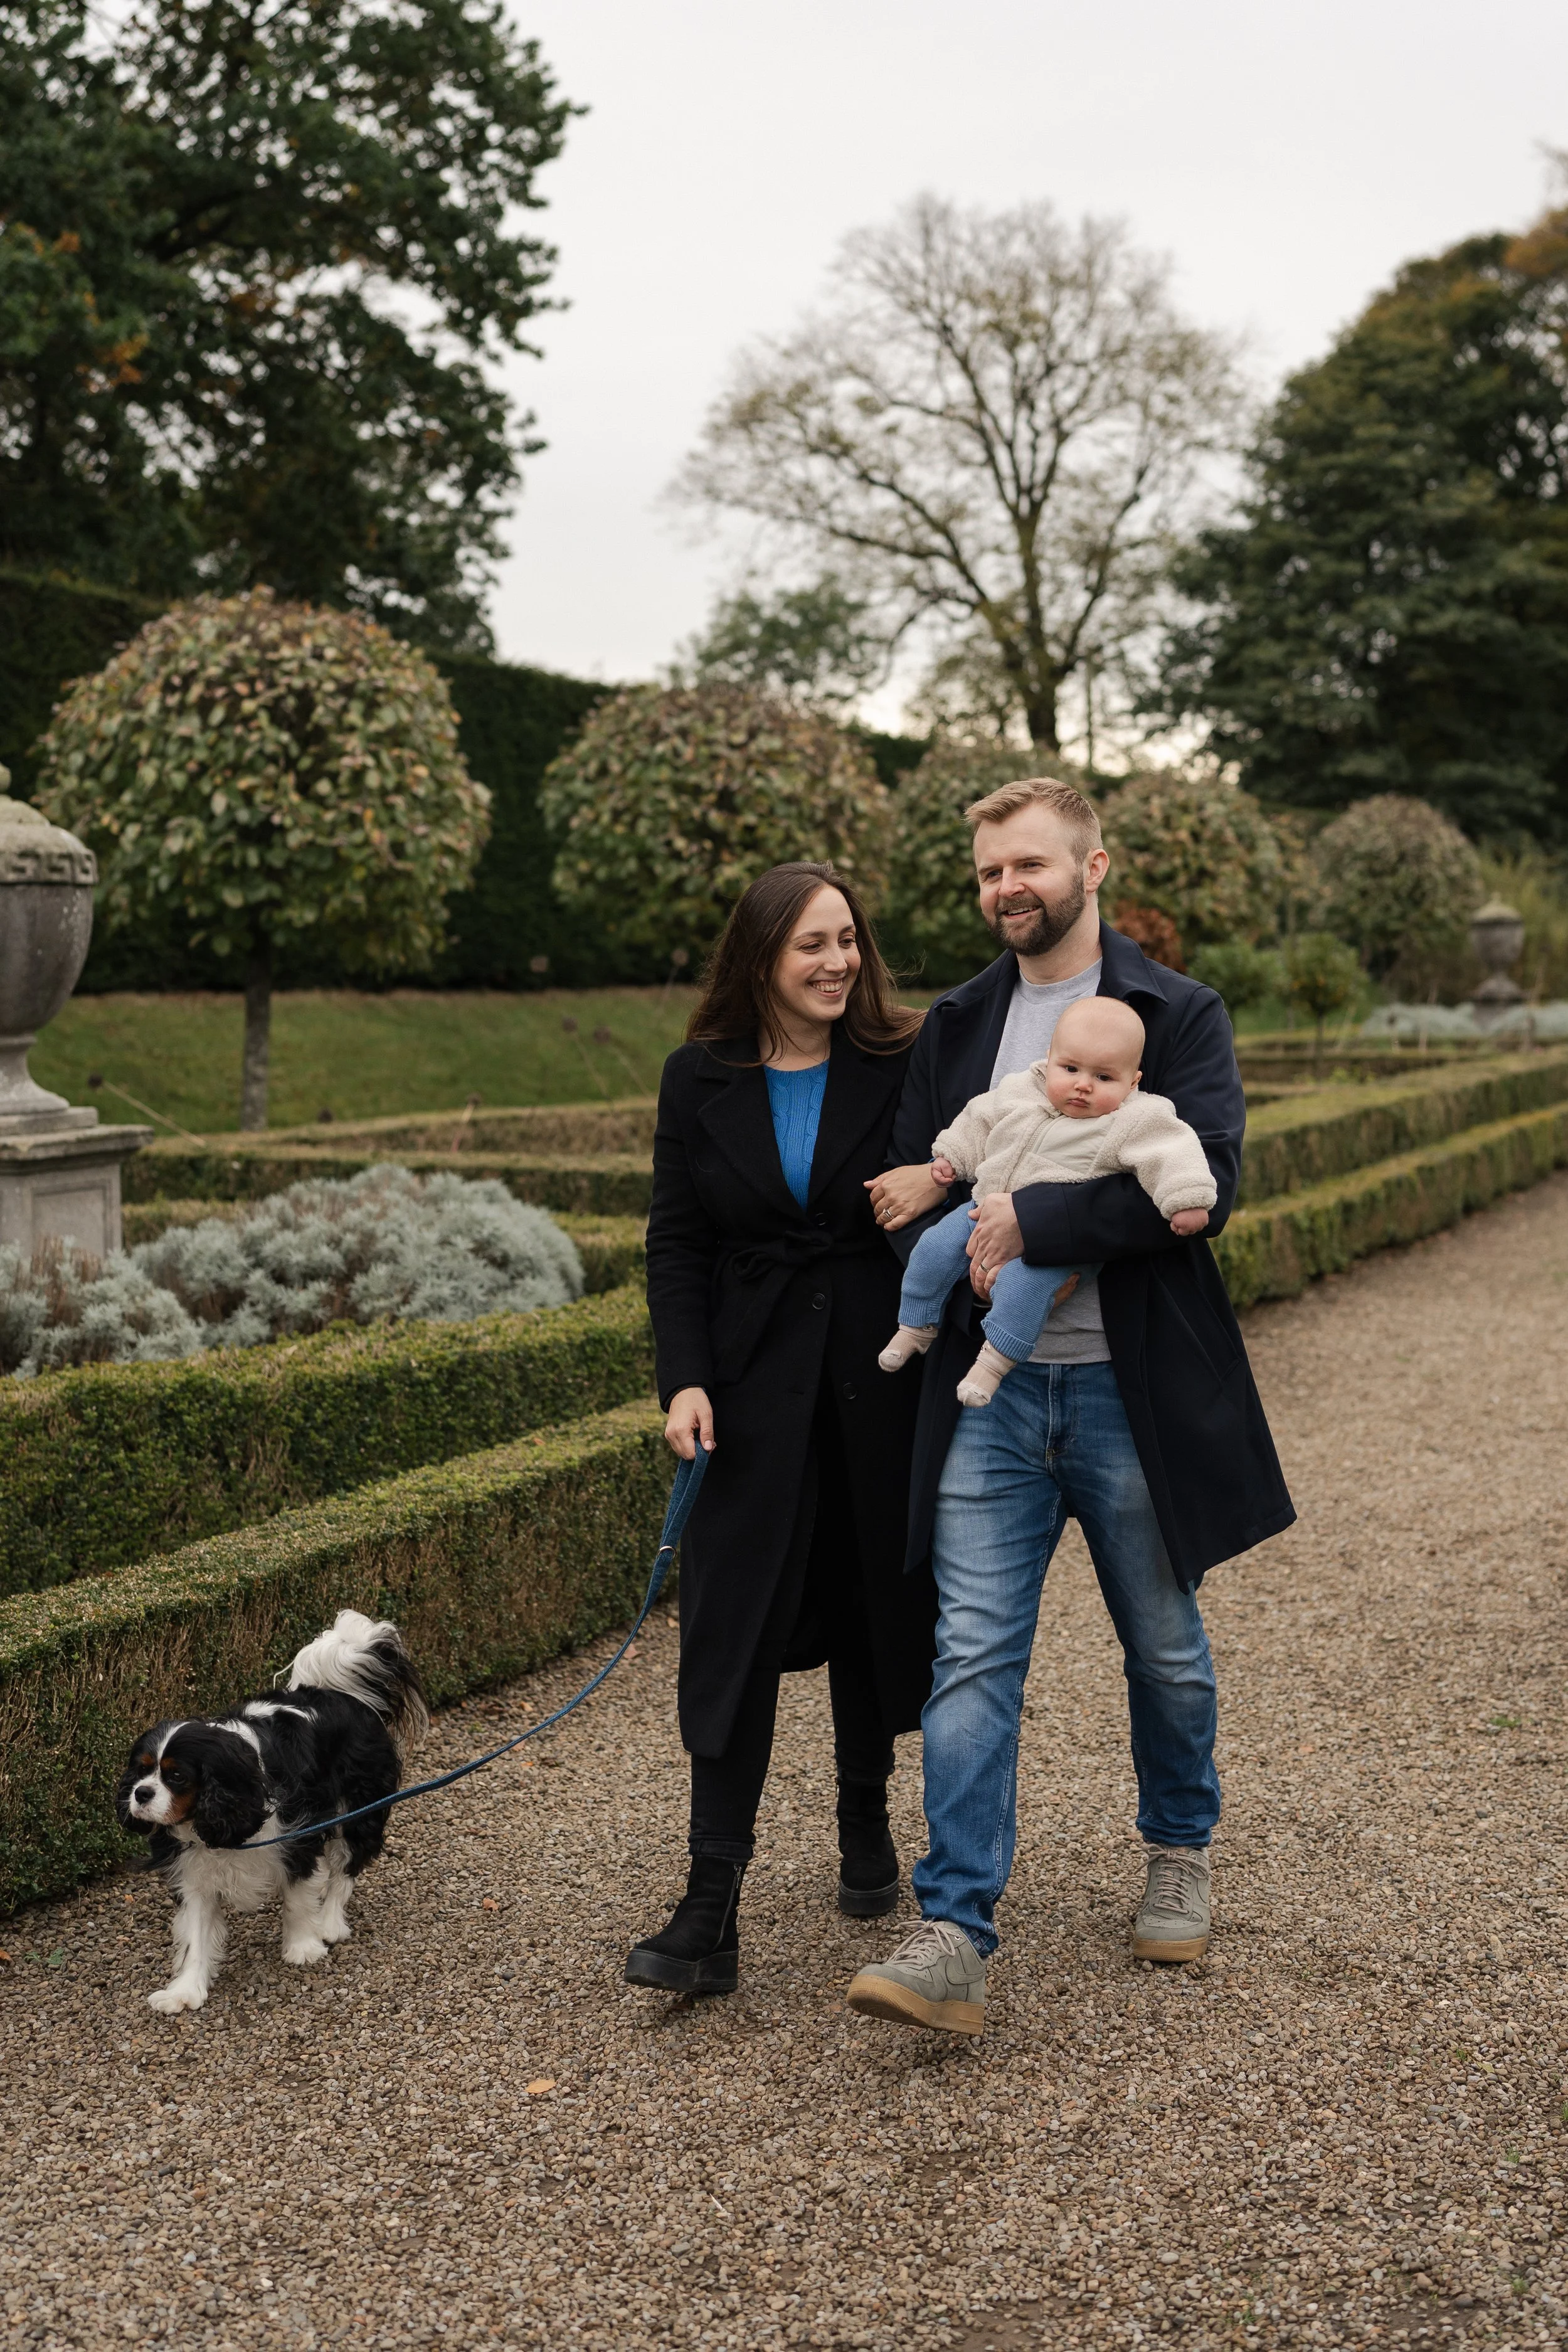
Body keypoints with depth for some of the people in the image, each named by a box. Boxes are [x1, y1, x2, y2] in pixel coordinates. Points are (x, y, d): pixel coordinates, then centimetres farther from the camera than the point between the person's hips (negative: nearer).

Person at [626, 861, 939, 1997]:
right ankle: (711, 1915, -6)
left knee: (869, 1613, 12)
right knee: (734, 1633, -6)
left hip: (877, 1381, 0)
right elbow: (678, 1243, 3)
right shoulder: (701, 1080, 2)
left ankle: (867, 1828, 36)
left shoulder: (903, 1066, -2)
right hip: (753, 1387, 0)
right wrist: (685, 1379, -9)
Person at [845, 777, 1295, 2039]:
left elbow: (1205, 1181, -16)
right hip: (992, 1389, 2)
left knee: (1166, 1649, 14)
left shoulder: (1179, 1014, -3)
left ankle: (1180, 1850, 38)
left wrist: (1032, 1221, -20)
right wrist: (967, 1261, -11)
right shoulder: (955, 1025, 10)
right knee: (973, 1655, -5)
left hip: (1134, 1389, -2)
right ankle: (955, 1936, -5)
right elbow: (908, 1192, 10)